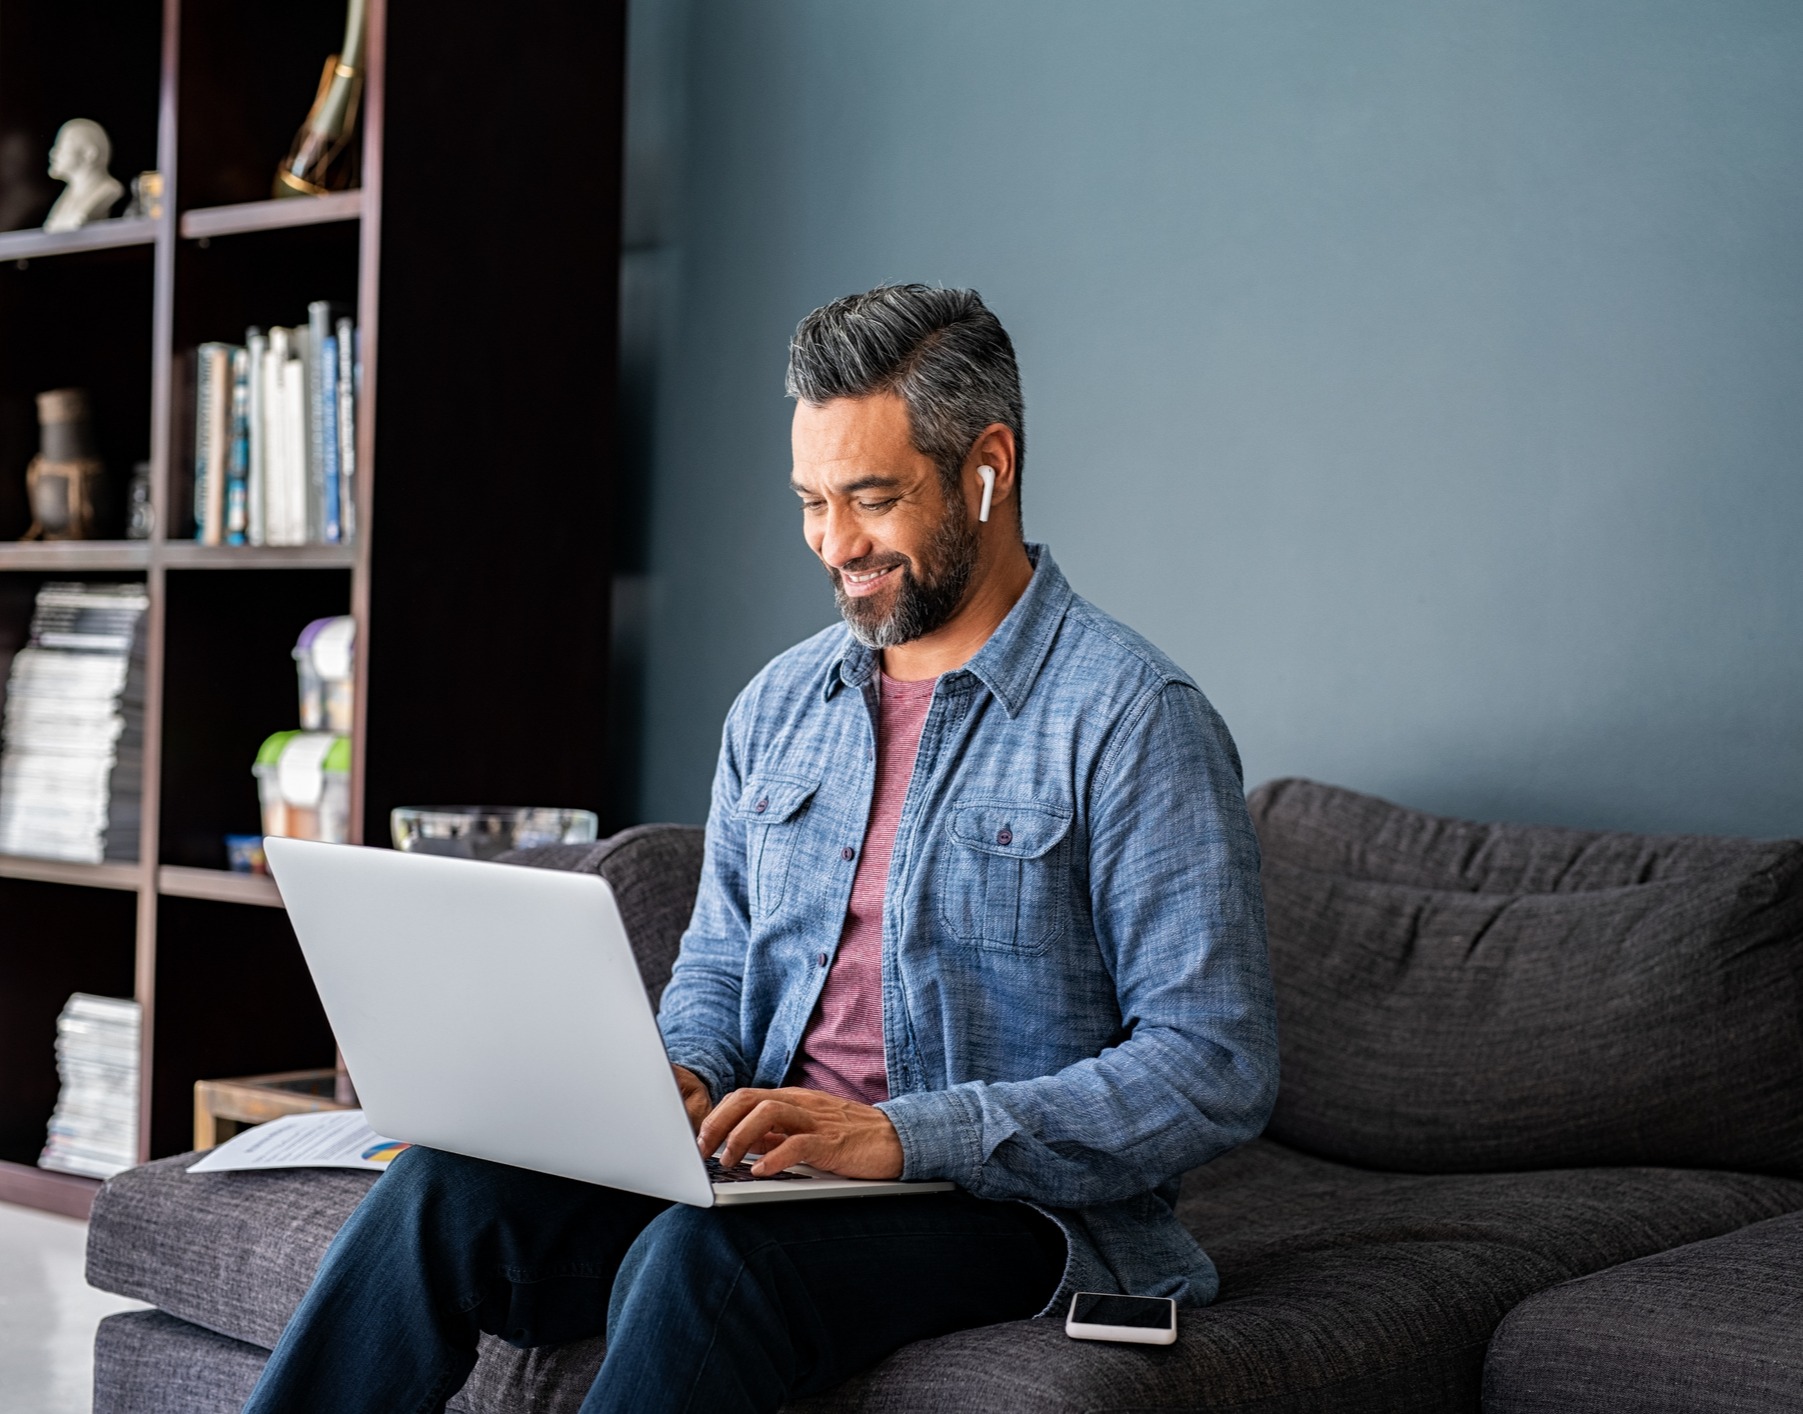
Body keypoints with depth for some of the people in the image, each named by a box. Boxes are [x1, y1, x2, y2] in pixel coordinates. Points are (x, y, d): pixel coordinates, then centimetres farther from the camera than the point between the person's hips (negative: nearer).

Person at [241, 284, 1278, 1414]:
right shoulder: (780, 703, 13)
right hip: (767, 1168, 6)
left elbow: (1216, 1069, -15)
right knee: (443, 1191, -17)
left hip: (1008, 1200, -6)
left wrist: (903, 1135, -23)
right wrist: (684, 1078, -3)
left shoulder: (1135, 718, -9)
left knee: (701, 1258, -34)